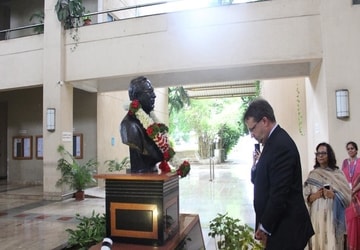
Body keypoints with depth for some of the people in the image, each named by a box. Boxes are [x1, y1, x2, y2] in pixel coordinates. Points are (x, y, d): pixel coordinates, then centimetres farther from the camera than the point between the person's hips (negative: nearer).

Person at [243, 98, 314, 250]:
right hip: (279, 223, 9)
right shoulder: (274, 141, 8)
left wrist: (264, 227, -13)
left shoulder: (281, 145, -22)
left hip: (285, 228, -9)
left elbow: (279, 194, -22)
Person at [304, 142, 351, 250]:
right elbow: (306, 196, 5)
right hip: (316, 215, 2)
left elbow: (347, 197, 0)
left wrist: (333, 195, -16)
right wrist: (315, 195, -13)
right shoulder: (312, 174, 6)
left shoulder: (338, 173, 2)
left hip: (333, 215, -1)